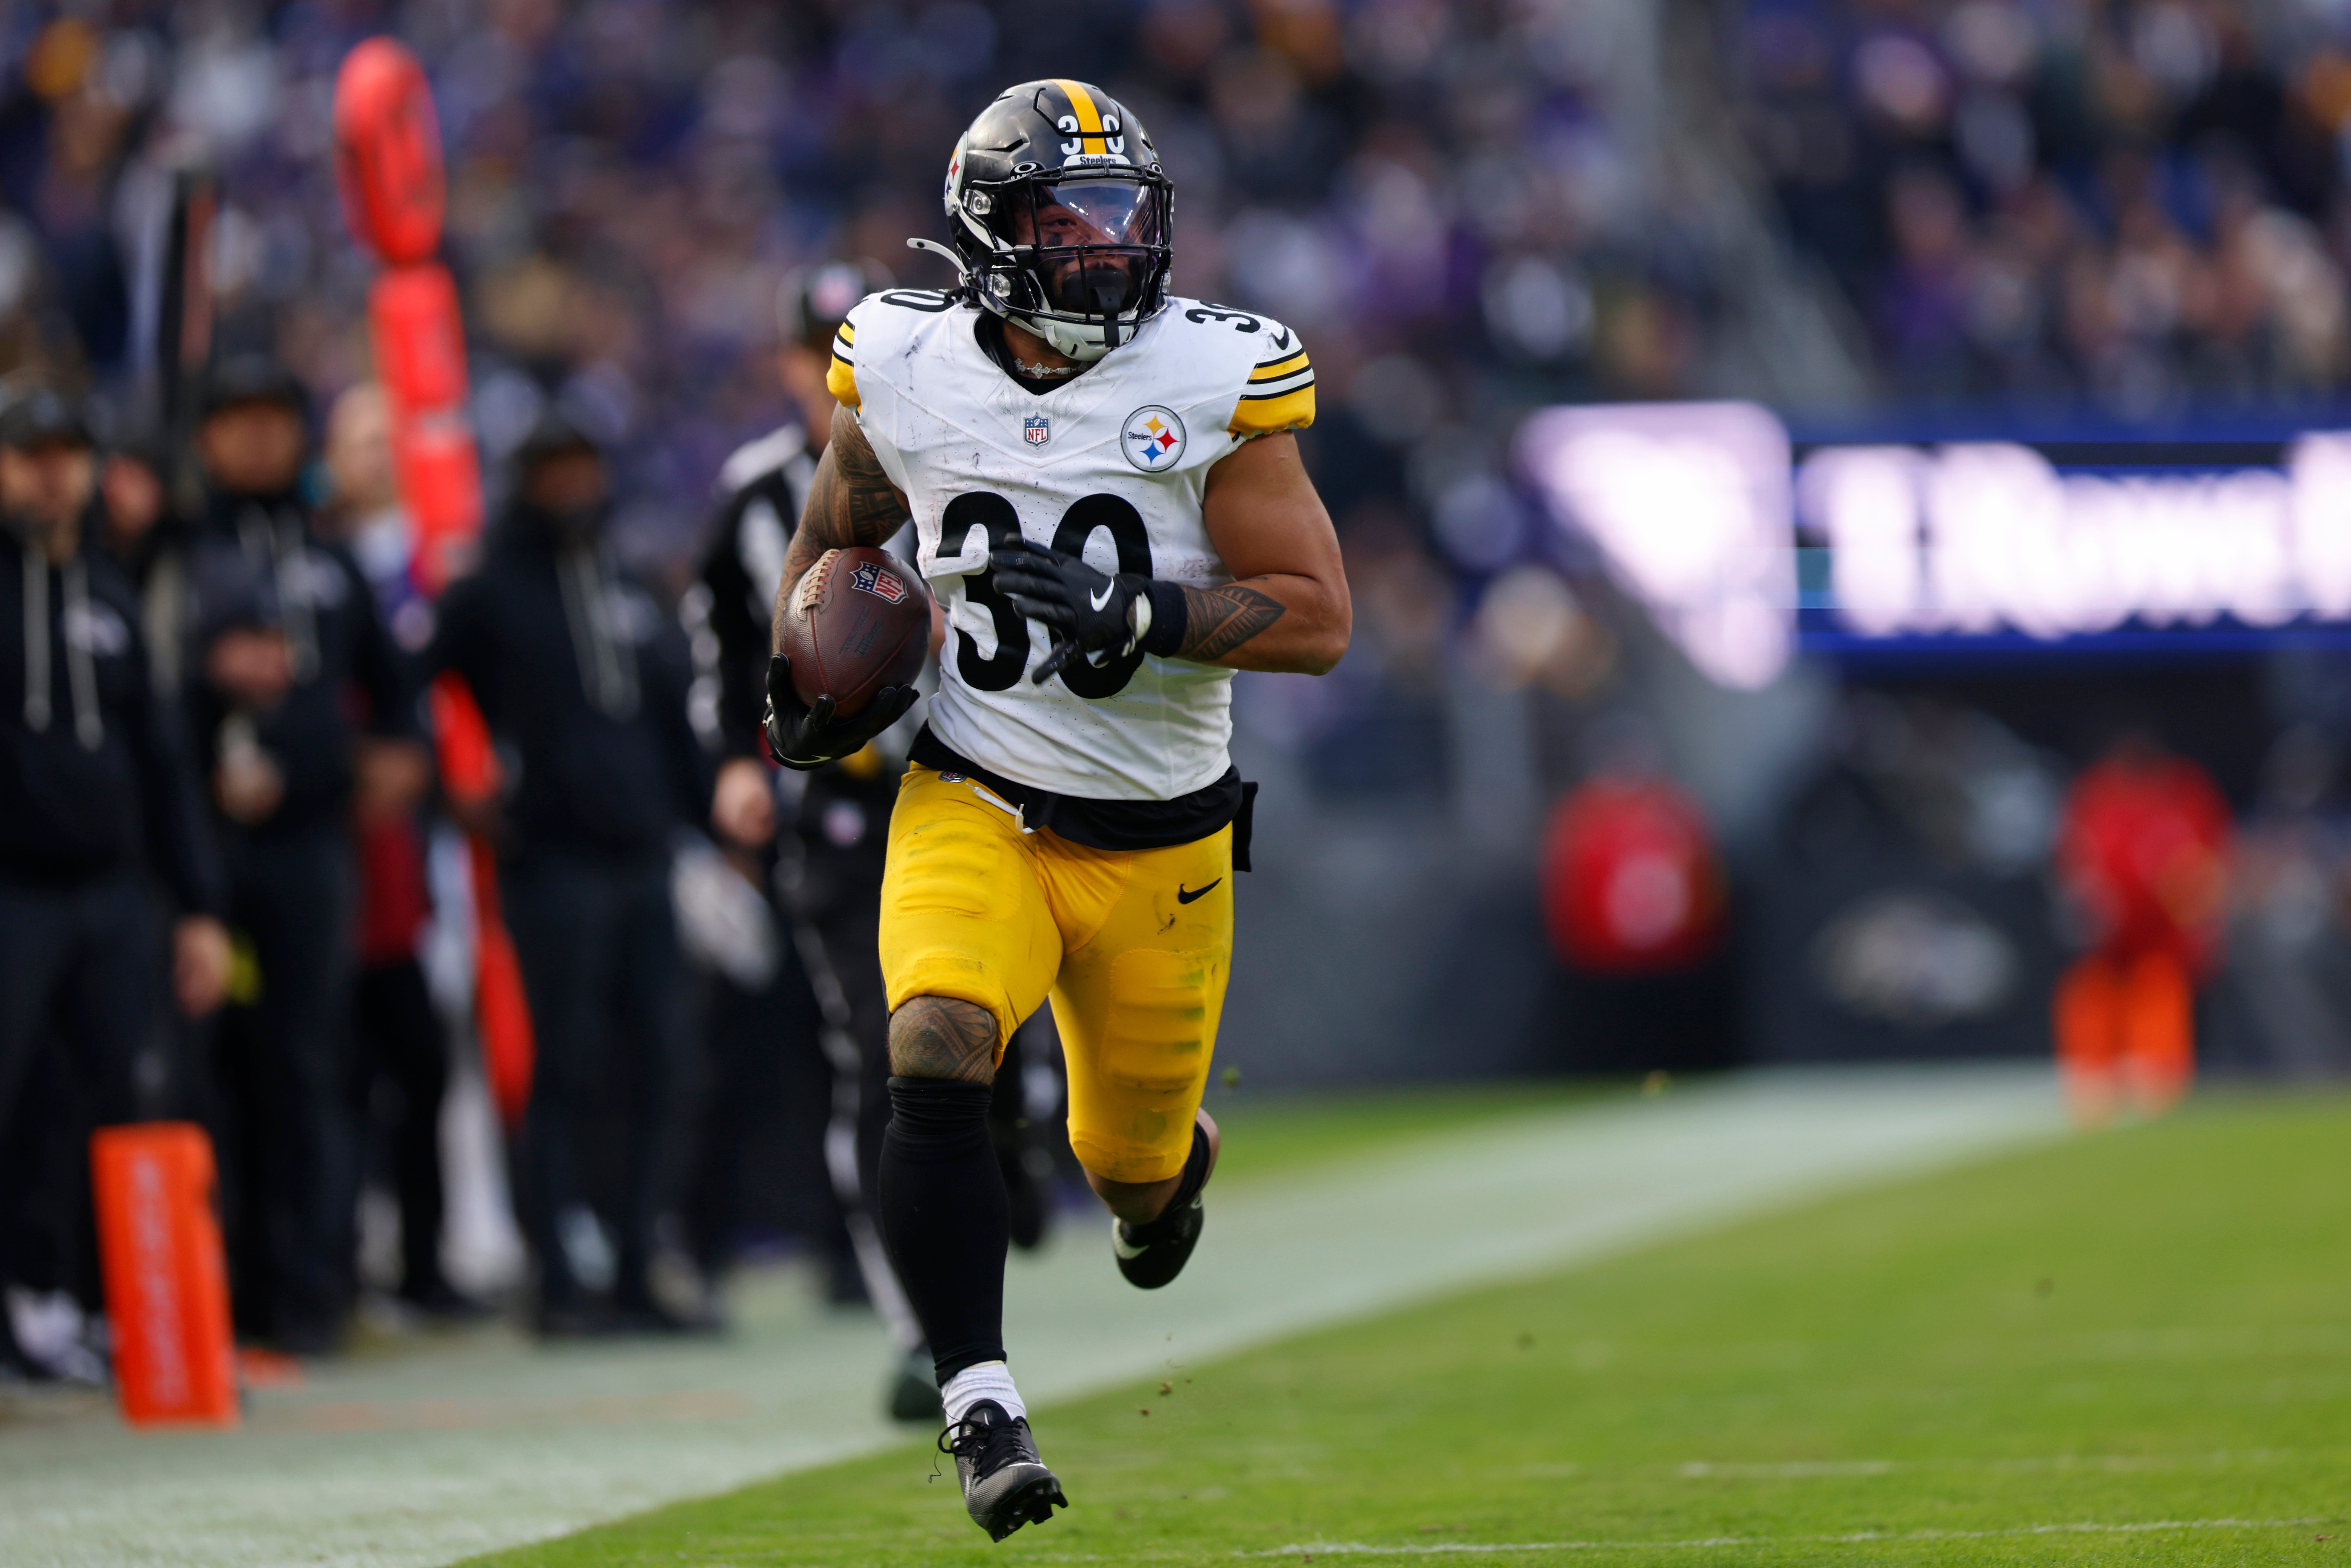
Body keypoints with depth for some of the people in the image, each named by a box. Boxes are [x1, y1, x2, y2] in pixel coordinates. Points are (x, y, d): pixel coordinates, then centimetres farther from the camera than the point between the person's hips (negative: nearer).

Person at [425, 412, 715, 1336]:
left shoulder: (632, 597, 18)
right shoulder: (494, 593, 1)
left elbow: (676, 721, 21)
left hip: (643, 864, 6)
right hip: (555, 866, -6)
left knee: (655, 1070, 3)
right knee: (565, 1071, -7)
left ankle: (636, 1276, 10)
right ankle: (558, 1284, -4)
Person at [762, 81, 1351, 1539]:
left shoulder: (1212, 381, -12)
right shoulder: (908, 370, -4)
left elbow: (1319, 617, -13)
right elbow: (839, 526, 18)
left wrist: (1132, 616, -26)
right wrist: (804, 670, 1)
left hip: (1159, 842, 0)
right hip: (973, 810, 0)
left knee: (1135, 1161, 15)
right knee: (936, 1057, -28)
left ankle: (1164, 1164, 55)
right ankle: (982, 1403, -23)